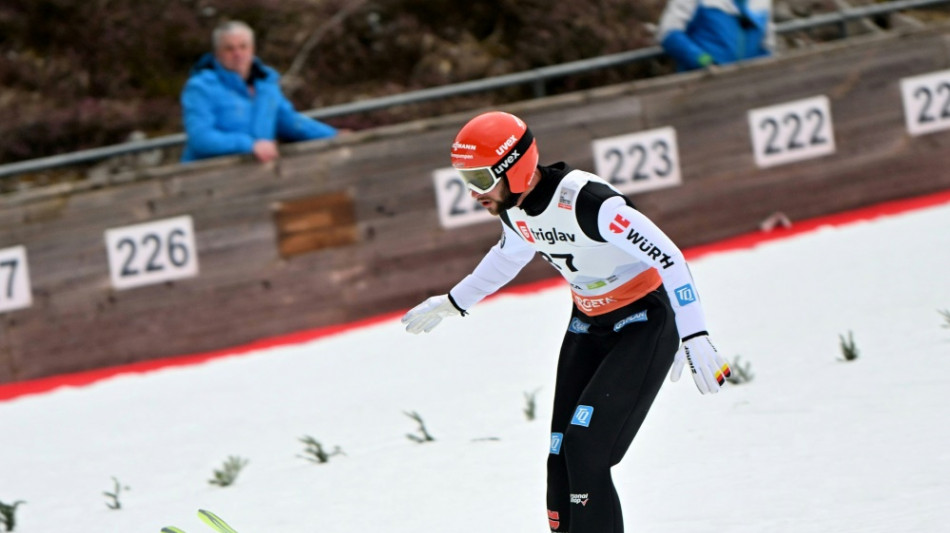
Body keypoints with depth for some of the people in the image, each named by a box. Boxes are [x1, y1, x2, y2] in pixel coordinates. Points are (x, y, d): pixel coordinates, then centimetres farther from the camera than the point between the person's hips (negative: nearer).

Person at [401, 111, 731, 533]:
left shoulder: (585, 200, -30)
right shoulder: (513, 208, -5)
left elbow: (668, 257, -29)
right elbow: (510, 255, 20)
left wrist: (694, 338, -35)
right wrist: (453, 303, 30)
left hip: (645, 323, -8)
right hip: (589, 324, 8)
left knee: (585, 448, -17)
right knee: (562, 459, 1)